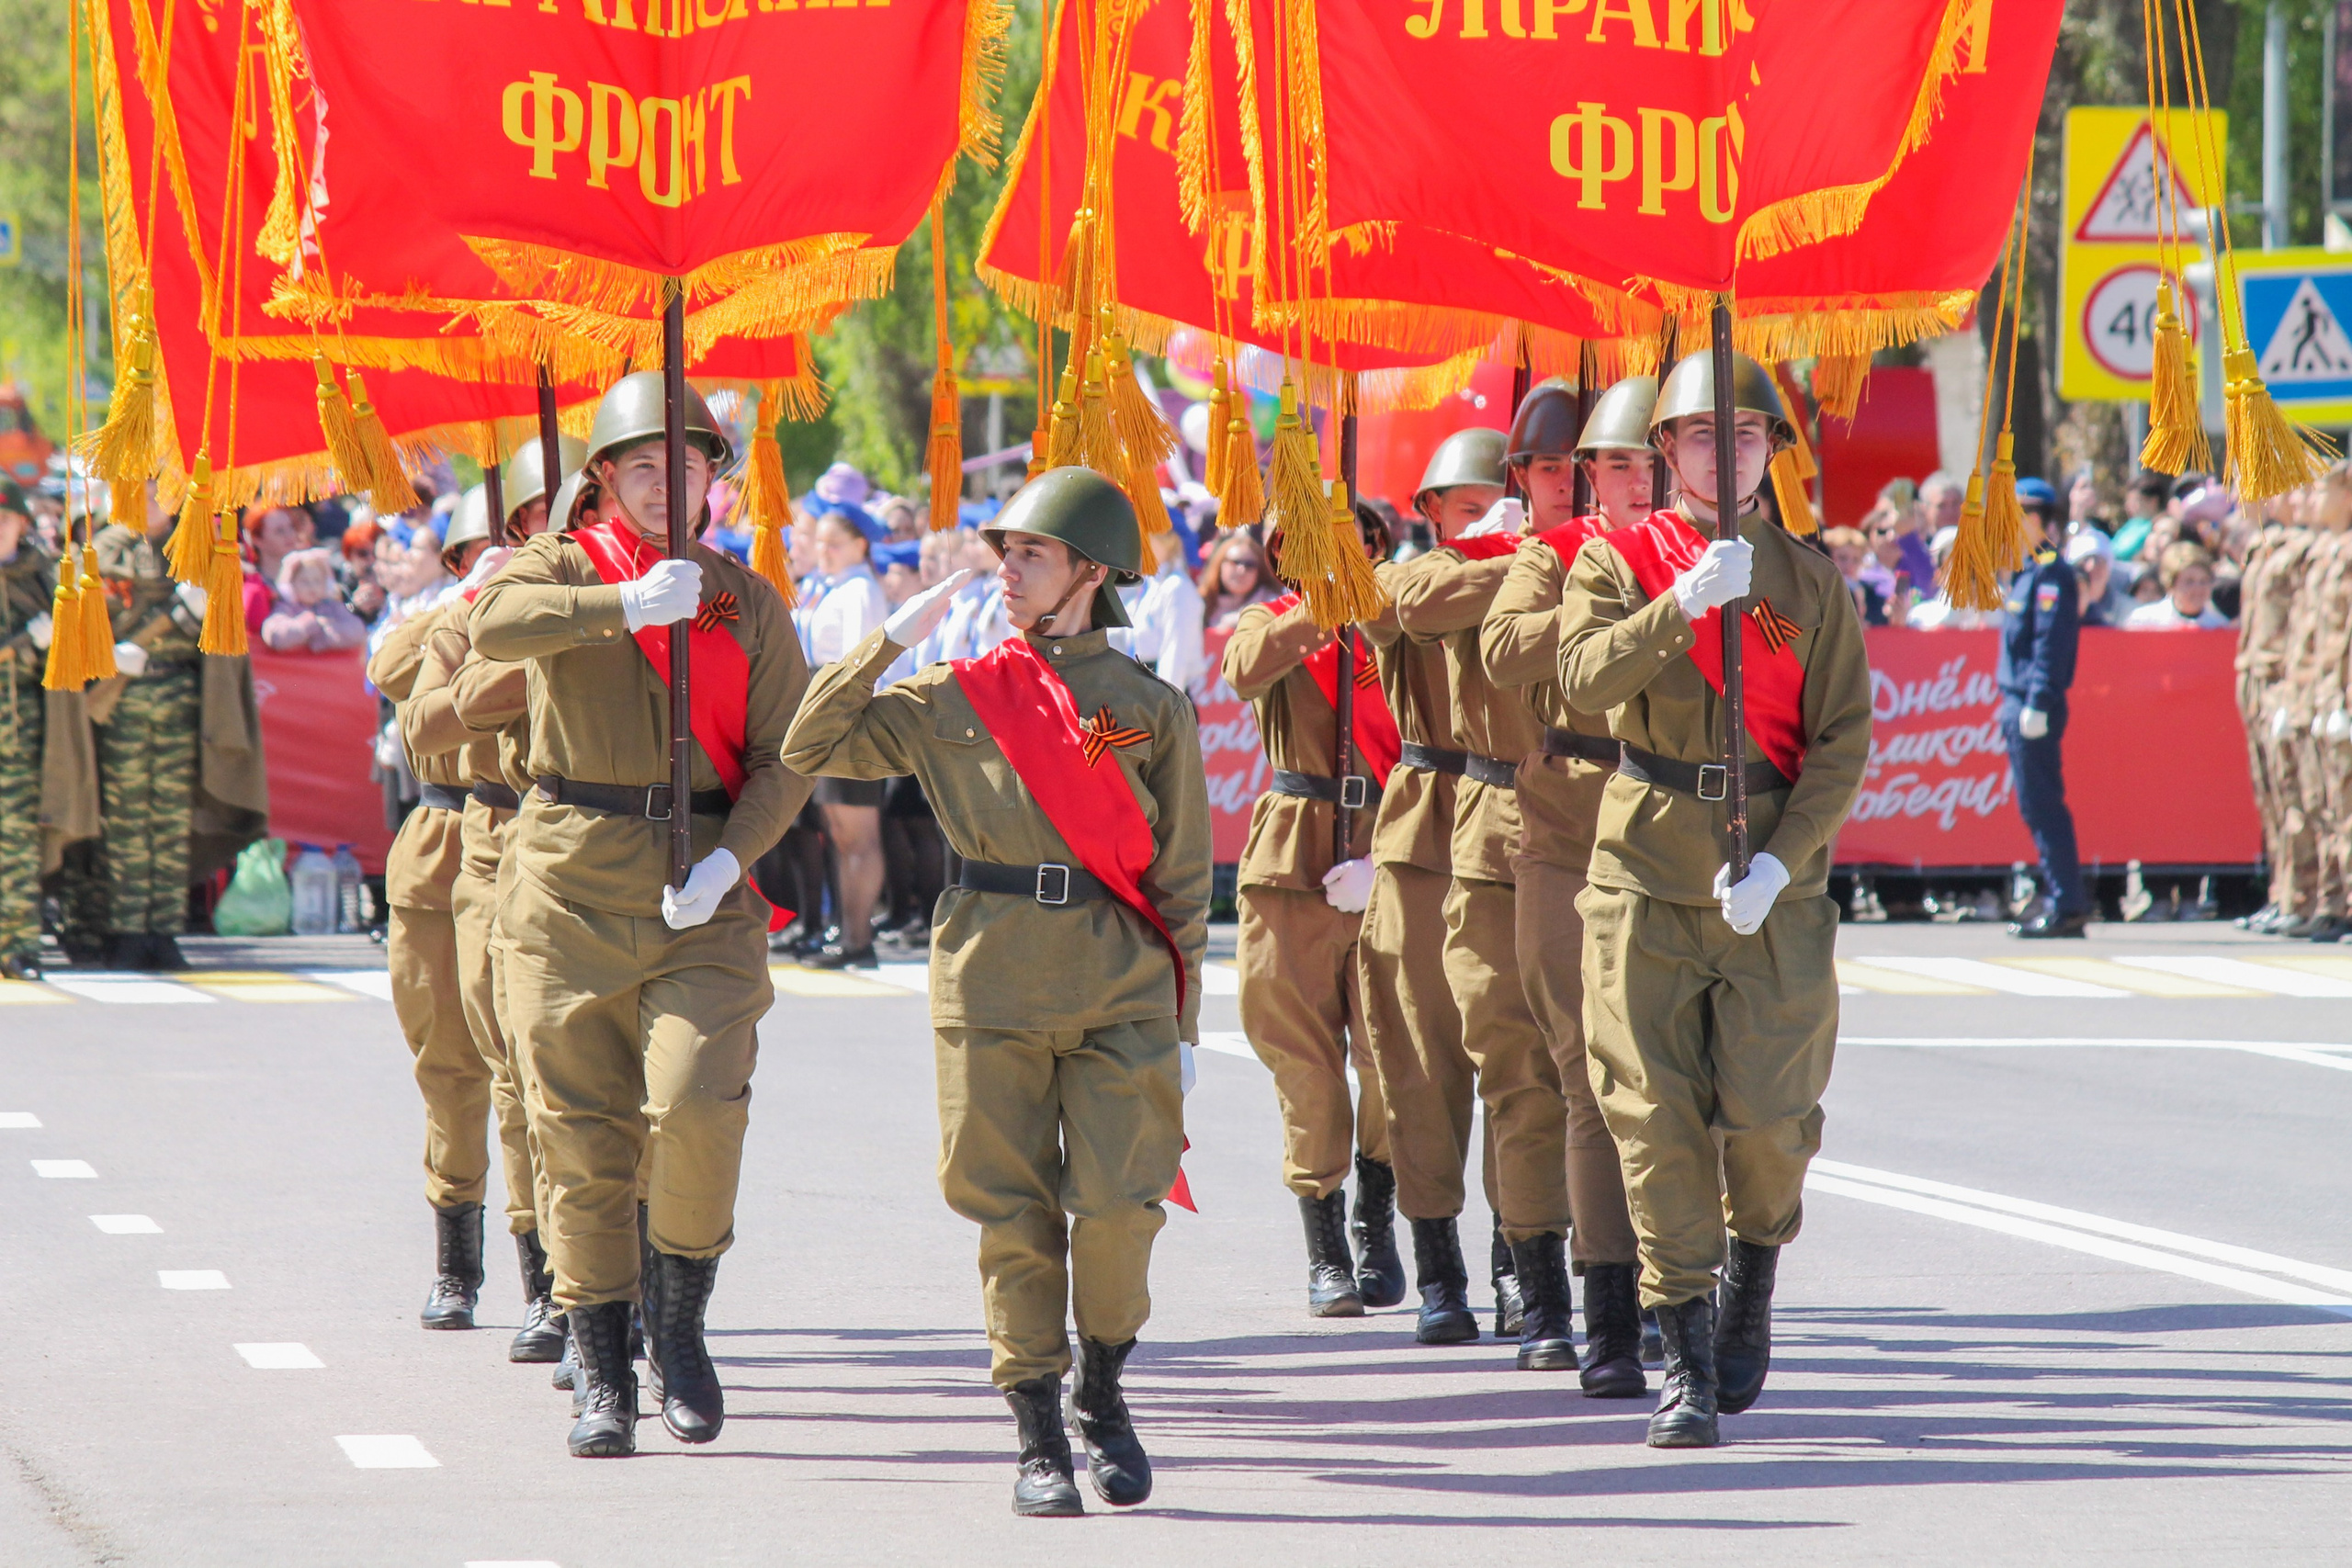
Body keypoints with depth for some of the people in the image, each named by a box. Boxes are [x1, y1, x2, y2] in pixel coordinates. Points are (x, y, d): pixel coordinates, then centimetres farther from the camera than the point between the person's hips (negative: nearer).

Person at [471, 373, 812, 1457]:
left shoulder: (748, 602, 10)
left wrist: (730, 856, -12)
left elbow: (783, 758, 5)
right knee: (582, 1135, 1)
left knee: (699, 1104, -17)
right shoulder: (561, 568, 4)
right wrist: (626, 603, -31)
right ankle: (602, 1379, 10)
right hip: (571, 890, 0)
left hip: (704, 895, 0)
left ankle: (679, 1326, 5)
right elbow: (495, 623, -19)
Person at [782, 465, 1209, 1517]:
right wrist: (893, 639, 0)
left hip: (1120, 986, -1)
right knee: (1014, 1213, -1)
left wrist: (1183, 1024, 6)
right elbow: (813, 747, 6)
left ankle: (1103, 1392, 16)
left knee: (1117, 1205, -9)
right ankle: (1038, 1437, 8)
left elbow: (1181, 877, 9)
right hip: (993, 980, 1)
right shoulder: (956, 699, 9)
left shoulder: (1151, 708, 7)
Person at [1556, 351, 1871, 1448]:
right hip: (1645, 868, 0)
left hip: (1775, 874, 0)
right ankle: (1687, 1364, 0)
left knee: (1766, 1108, -7)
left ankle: (1755, 1266, 26)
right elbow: (1586, 678, -12)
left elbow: (1843, 739, 2)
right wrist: (1683, 602, -25)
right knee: (1654, 1111, -5)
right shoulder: (1617, 561, 6)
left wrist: (1779, 860, -10)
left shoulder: (1810, 579, 7)